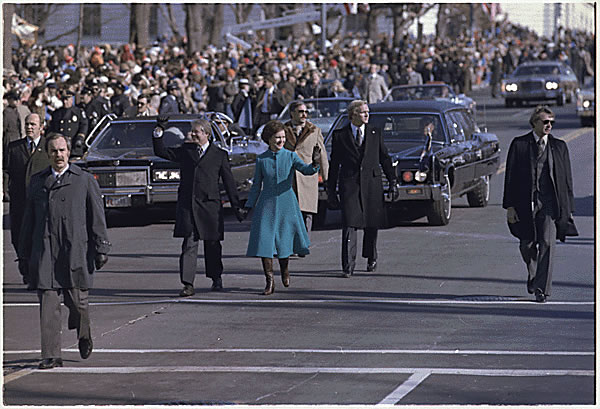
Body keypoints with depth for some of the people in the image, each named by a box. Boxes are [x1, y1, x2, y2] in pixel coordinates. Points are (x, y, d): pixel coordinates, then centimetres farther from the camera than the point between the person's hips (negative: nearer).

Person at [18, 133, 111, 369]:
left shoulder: (85, 181, 7)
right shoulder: (37, 182, 14)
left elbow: (97, 217, 5)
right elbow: (28, 221, 17)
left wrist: (101, 248, -3)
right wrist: (24, 255, 14)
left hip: (75, 250, -2)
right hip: (44, 251, 2)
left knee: (77, 301, 1)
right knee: (48, 304, -5)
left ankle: (83, 334, 34)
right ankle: (51, 356, -4)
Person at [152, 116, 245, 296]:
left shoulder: (219, 155, 5)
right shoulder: (185, 151, 12)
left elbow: (229, 182, 7)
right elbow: (161, 152, 13)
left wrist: (236, 206, 6)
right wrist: (159, 132, -1)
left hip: (210, 205, -1)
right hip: (187, 205, 1)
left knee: (212, 245, 10)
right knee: (189, 245, -9)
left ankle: (216, 279, 29)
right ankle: (188, 285, -13)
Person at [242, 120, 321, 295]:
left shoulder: (291, 156, 0)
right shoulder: (261, 159, 3)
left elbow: (305, 170, -17)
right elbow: (256, 185, 12)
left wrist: (315, 164, -38)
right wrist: (248, 205, 7)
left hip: (286, 204, 0)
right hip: (266, 204, 0)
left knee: (284, 240, 5)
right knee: (264, 240, -8)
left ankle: (284, 269, 35)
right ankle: (269, 281, -2)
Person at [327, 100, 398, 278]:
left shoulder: (375, 133, 9)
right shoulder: (340, 135, 4)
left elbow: (385, 158, 13)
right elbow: (334, 164, 7)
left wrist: (392, 181, 7)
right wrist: (331, 191, 6)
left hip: (372, 183, 2)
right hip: (349, 184, -2)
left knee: (372, 224, 10)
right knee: (349, 224, -11)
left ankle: (371, 258, 31)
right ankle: (348, 265, -12)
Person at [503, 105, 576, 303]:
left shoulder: (559, 146, 8)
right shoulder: (519, 145, 3)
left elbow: (566, 179, 10)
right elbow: (511, 176, 3)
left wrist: (568, 208, 6)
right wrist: (510, 205, -3)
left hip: (550, 204, 0)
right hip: (525, 203, 0)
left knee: (547, 244, -11)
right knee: (527, 246, 8)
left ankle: (542, 288, -8)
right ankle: (533, 275, 37)